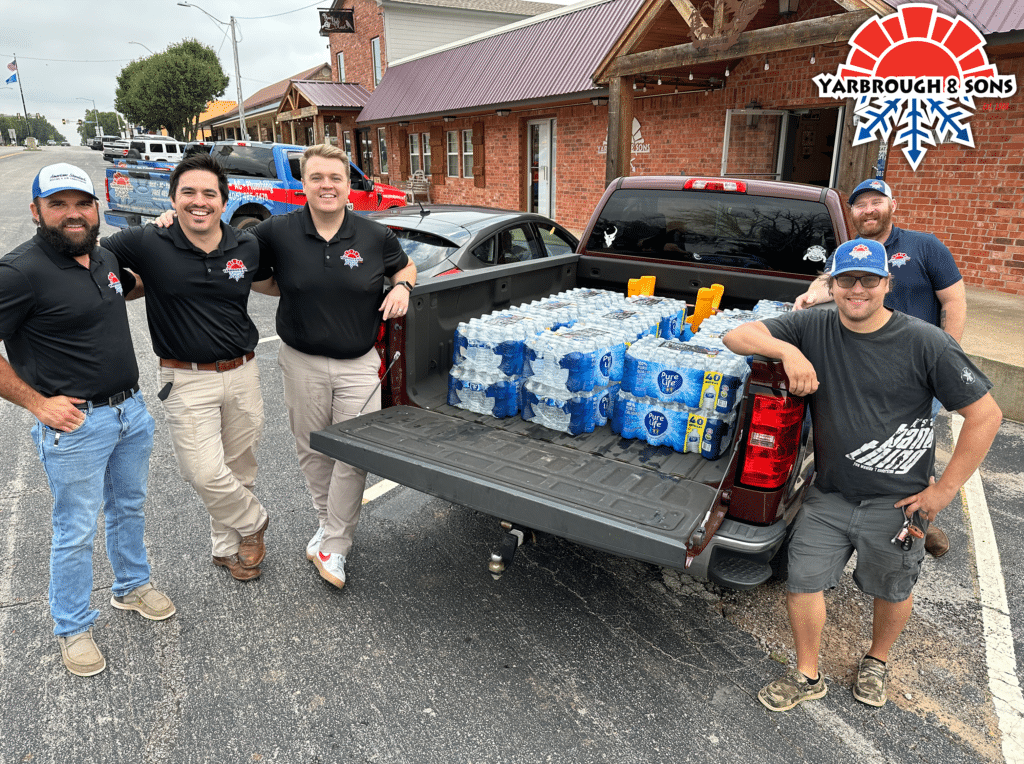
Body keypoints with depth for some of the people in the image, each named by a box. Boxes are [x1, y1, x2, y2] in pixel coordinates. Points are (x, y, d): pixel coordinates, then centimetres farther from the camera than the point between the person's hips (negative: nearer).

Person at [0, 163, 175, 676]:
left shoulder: (104, 258, 6)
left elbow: (130, 287, 29)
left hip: (131, 409, 7)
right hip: (74, 423, -7)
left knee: (129, 508, 22)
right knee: (76, 532, 6)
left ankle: (132, 586, 43)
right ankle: (72, 629, 26)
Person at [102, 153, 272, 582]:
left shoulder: (247, 248, 1)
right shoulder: (148, 244, -9)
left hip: (242, 373, 3)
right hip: (187, 381, -3)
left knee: (239, 468, 13)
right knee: (205, 473, -10)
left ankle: (227, 546, 35)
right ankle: (253, 522, 21)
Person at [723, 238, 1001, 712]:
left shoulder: (926, 344, -15)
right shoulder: (812, 330, -7)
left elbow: (986, 415, -10)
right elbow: (736, 337, -10)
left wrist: (945, 489, -10)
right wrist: (788, 350, -29)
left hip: (897, 501, -1)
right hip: (829, 495, 2)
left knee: (892, 592, 19)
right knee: (803, 582, 5)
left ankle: (876, 661, 50)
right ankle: (807, 676, 30)